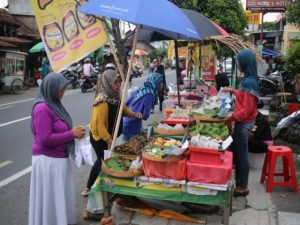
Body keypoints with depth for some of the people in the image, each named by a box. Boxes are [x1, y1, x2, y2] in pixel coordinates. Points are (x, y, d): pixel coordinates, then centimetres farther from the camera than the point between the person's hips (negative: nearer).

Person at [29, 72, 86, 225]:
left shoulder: (53, 104, 9)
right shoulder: (42, 108, -20)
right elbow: (45, 139, -24)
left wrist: (73, 132, 0)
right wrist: (71, 134, -18)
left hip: (59, 158, 9)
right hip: (48, 161, -9)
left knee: (61, 196, 20)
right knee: (51, 198, 5)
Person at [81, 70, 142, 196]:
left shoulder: (114, 96, 0)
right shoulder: (102, 101, -26)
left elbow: (123, 109, 17)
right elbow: (99, 124, -27)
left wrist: (133, 114, -3)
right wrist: (109, 141, -24)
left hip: (108, 136, 9)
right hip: (100, 138, -9)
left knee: (102, 162, 20)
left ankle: (89, 187, 37)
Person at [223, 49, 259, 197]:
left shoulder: (248, 82, -23)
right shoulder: (249, 79, 6)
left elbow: (247, 110, -25)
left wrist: (230, 118, -18)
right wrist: (232, 91, 27)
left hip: (244, 123, -10)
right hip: (242, 122, 10)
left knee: (242, 154, 3)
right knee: (236, 151, 20)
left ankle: (243, 187, 17)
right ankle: (238, 179, 35)